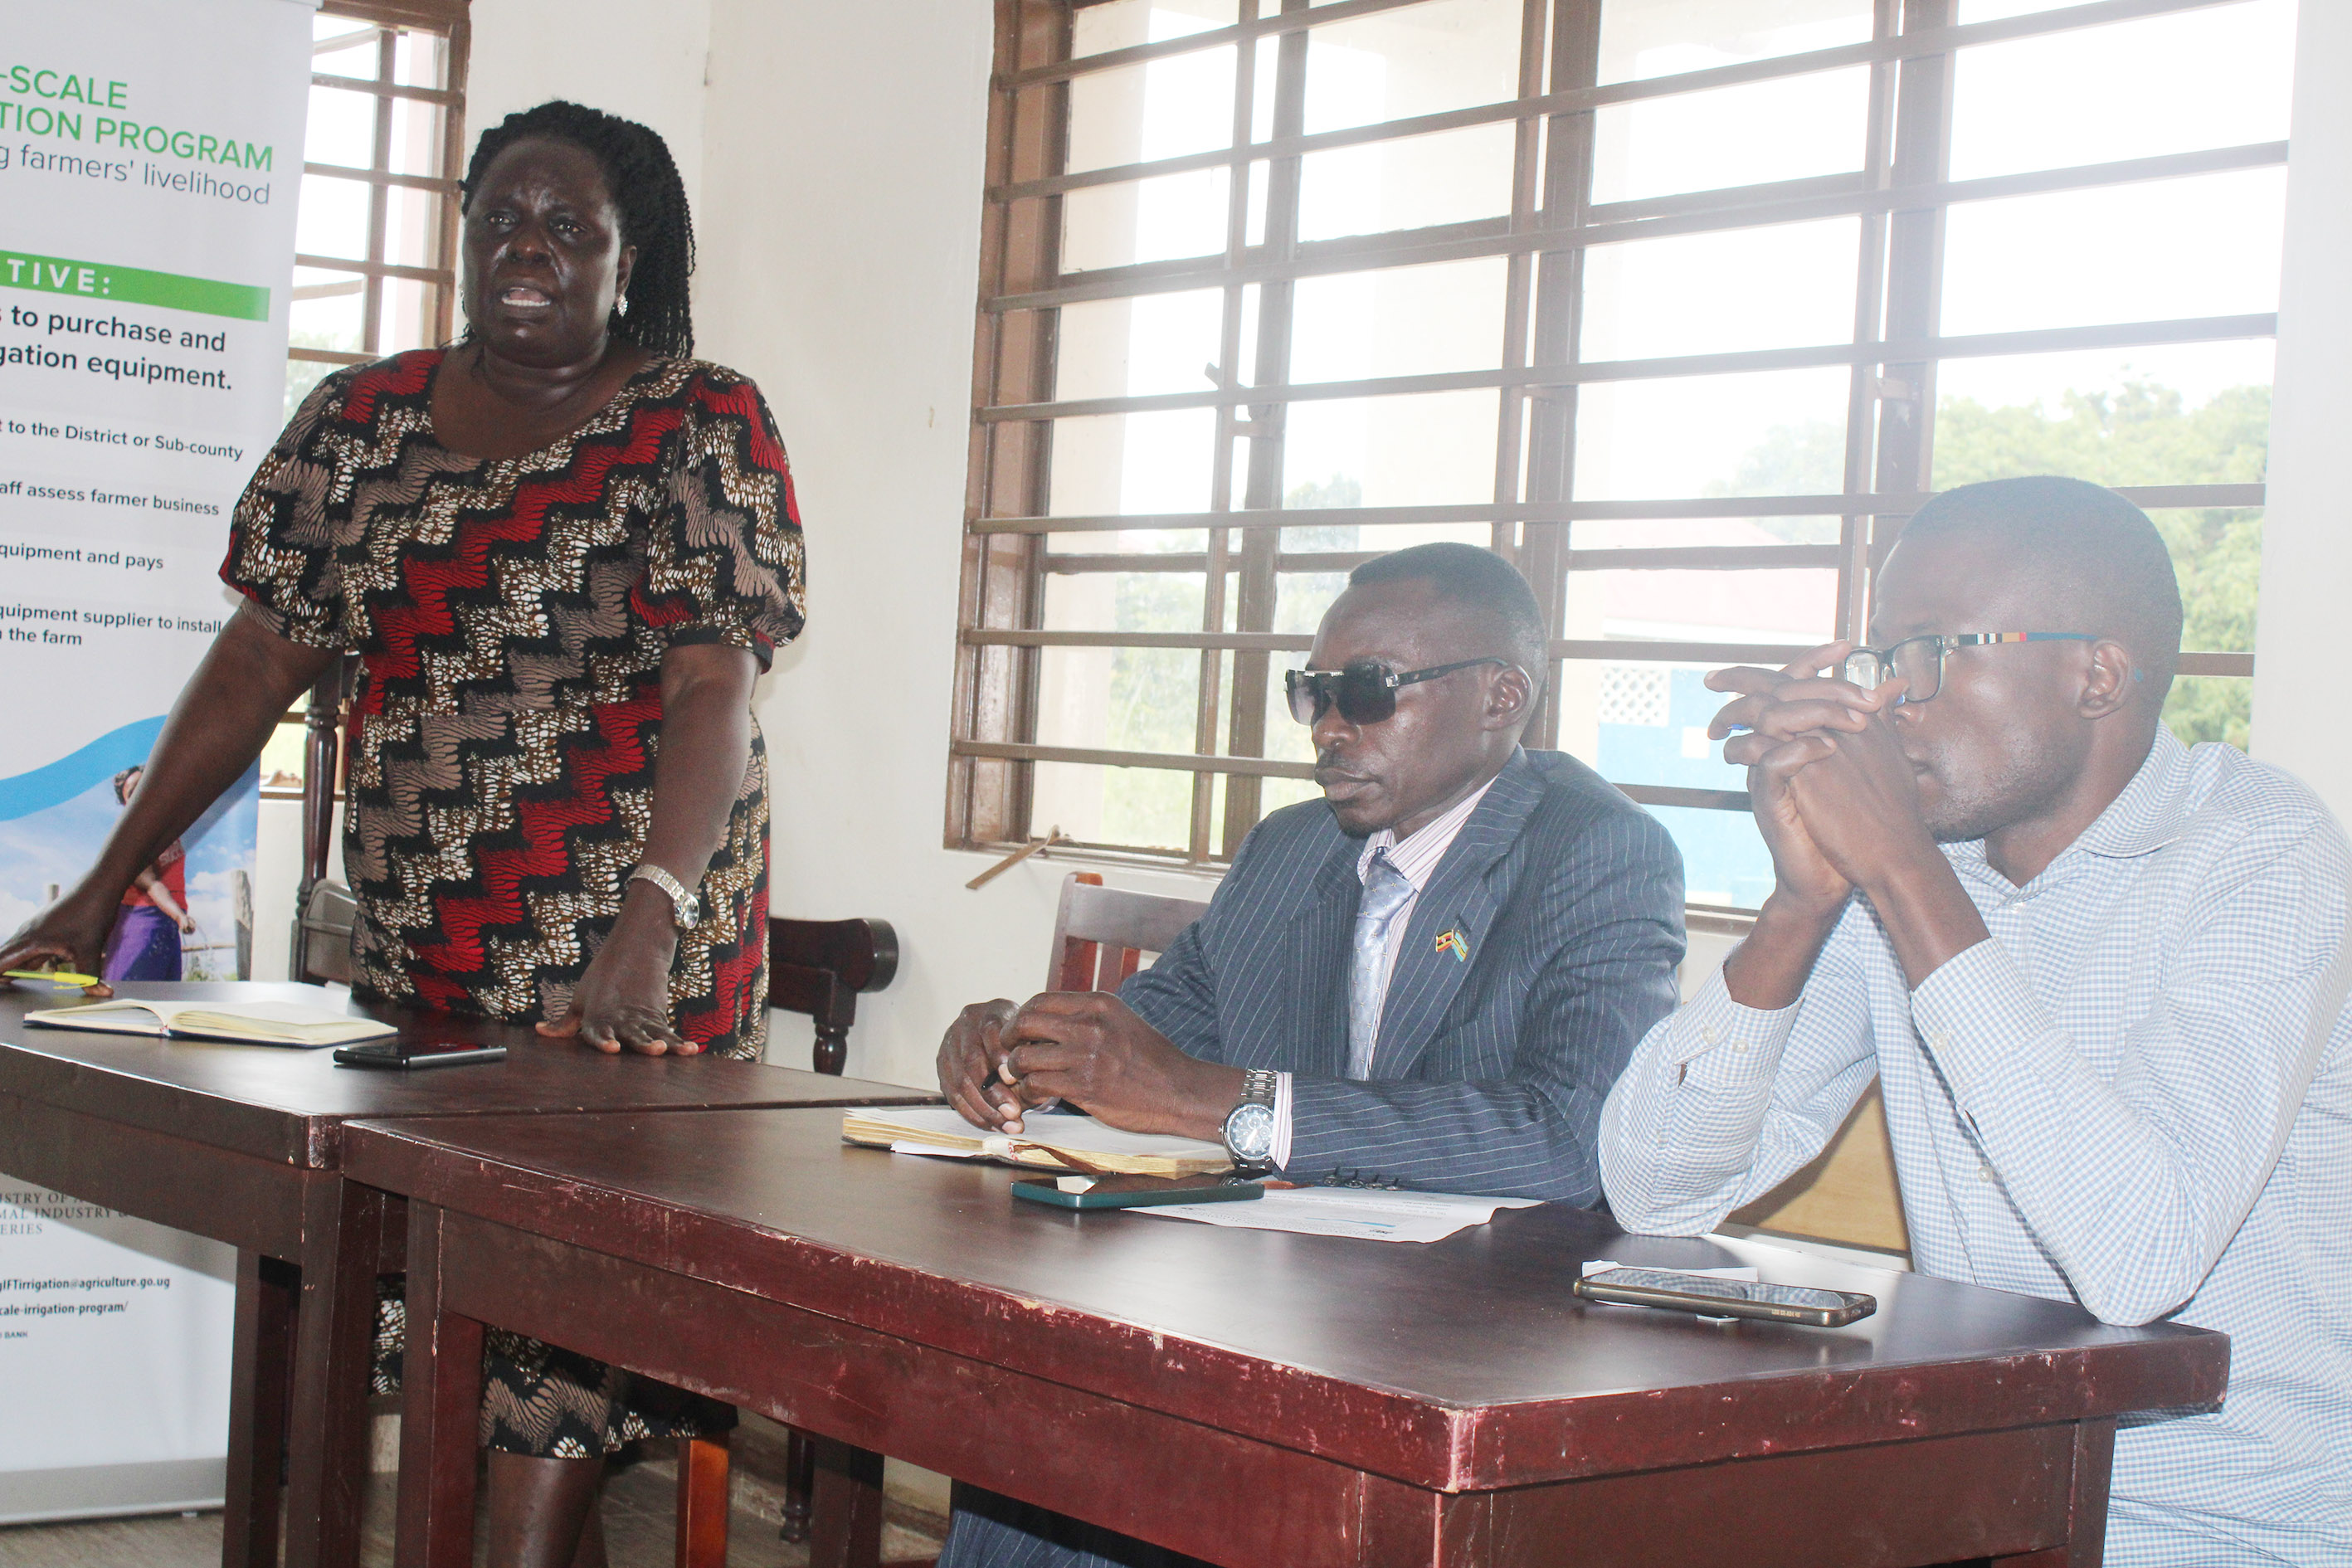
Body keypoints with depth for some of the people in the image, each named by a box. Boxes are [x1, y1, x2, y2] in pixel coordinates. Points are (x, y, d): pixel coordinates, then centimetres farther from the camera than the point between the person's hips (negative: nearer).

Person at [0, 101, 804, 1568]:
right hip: (410, 952, 5)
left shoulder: (703, 429, -3)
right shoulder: (365, 418, 10)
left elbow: (716, 690, -14)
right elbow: (260, 663, 9)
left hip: (624, 963, -4)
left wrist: (652, 915, -29)